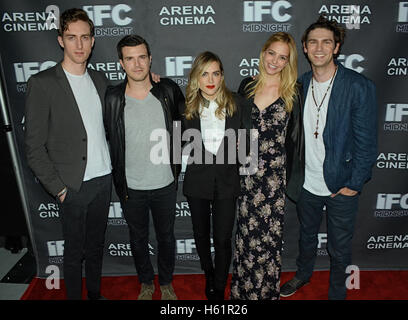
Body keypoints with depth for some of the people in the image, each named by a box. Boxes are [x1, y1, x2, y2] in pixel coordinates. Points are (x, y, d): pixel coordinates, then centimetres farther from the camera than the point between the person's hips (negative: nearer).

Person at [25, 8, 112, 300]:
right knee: (75, 251, 11)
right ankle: (74, 297, 33)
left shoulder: (99, 79, 7)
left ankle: (95, 293, 39)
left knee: (96, 246, 20)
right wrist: (58, 188, -12)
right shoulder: (43, 83, -9)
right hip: (74, 185, -5)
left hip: (103, 179, 5)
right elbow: (34, 147, -10)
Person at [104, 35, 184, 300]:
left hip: (165, 184, 0)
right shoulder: (112, 98, -9)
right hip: (131, 188, 0)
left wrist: (176, 162, 4)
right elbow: (106, 138, 2)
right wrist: (119, 181, 1)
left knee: (166, 237, 18)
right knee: (138, 239, 19)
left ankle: (166, 283, 42)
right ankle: (146, 283, 44)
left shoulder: (169, 91, -7)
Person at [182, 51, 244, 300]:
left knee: (223, 239, 2)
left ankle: (219, 289, 25)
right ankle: (208, 275, 44)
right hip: (198, 180, 2)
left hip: (227, 180, -1)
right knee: (201, 234, 18)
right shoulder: (188, 107, -1)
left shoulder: (235, 103, -2)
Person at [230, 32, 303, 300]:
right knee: (247, 230, 11)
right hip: (248, 172, 3)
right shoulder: (247, 86, 7)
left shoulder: (293, 92, -2)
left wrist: (292, 176, -4)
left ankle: (266, 290, 30)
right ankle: (243, 289, 32)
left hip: (275, 175, -2)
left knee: (270, 233, 6)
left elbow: (295, 136, -1)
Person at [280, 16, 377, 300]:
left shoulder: (359, 86, -14)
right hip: (307, 183, 4)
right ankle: (303, 275, 52)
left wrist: (354, 184, -13)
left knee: (340, 248, 14)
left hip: (342, 186, -3)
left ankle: (337, 293, 41)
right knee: (307, 234, 25)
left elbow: (366, 141, -12)